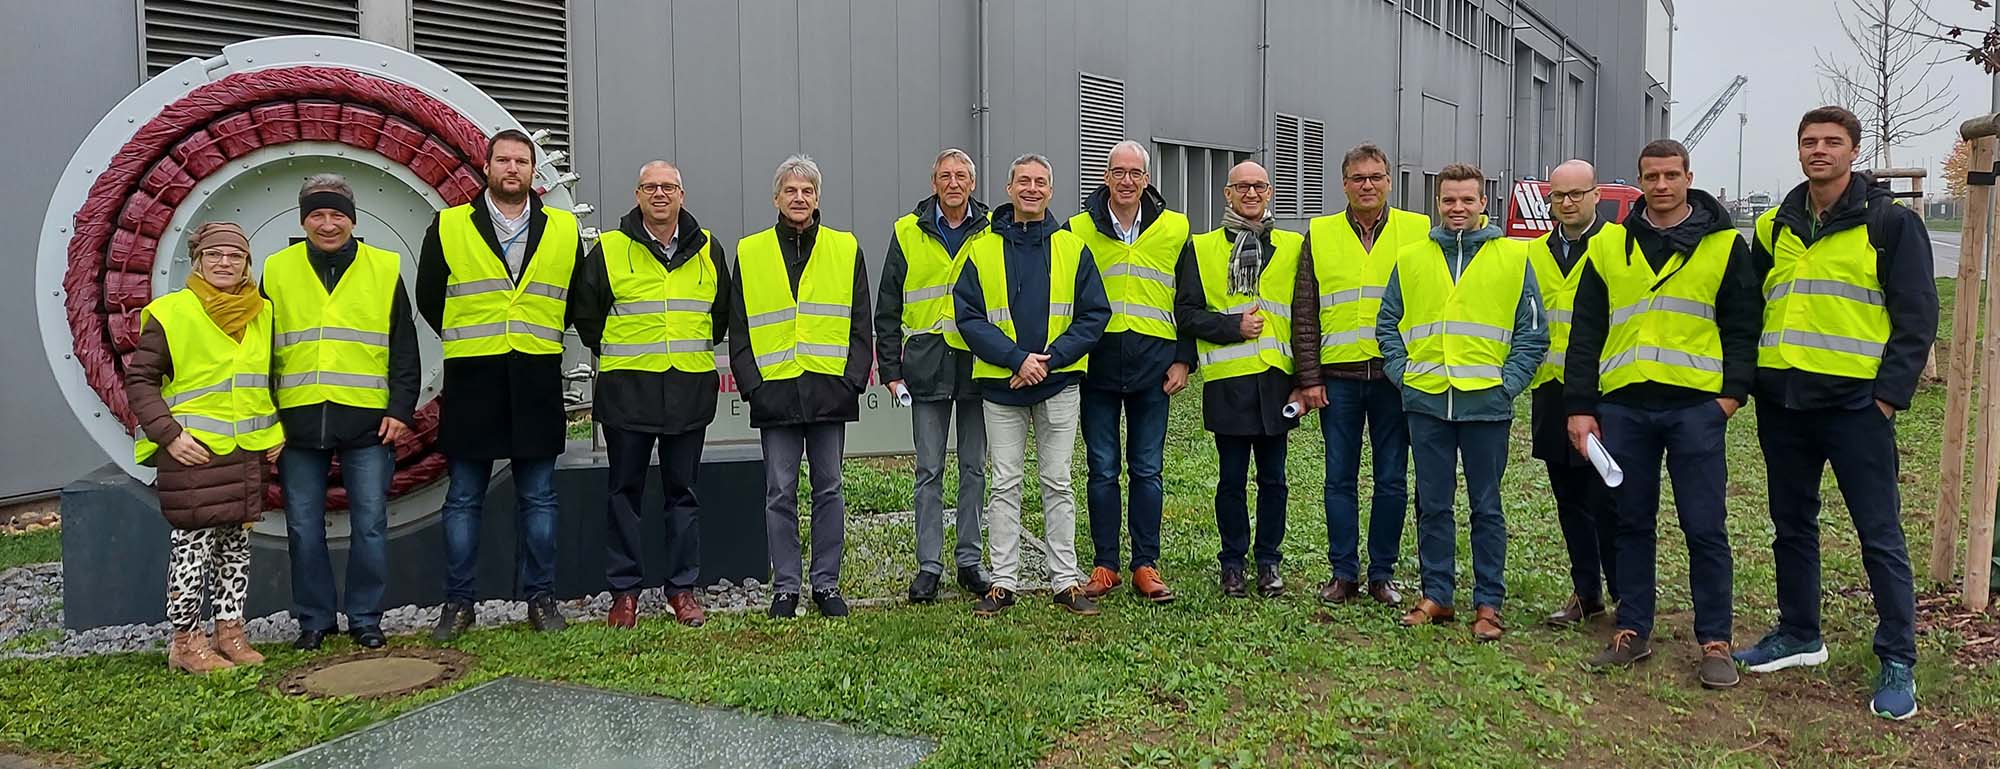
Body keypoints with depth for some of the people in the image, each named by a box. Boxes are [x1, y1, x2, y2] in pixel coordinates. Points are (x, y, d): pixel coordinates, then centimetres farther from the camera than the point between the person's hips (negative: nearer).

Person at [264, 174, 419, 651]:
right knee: (304, 528, 6)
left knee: (369, 525, 1)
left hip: (368, 421, -1)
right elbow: (262, 350, 12)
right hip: (298, 422, 1)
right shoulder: (278, 271, 9)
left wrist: (400, 410, -3)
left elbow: (404, 351, 6)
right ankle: (314, 619, 20)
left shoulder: (384, 269, 5)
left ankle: (365, 619, 14)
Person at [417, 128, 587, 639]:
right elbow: (429, 299, 12)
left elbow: (579, 301, 18)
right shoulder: (448, 227, 4)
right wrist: (468, 341, 14)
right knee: (463, 499, 4)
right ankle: (458, 602, 14)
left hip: (538, 382, 1)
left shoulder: (564, 230, 8)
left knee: (538, 498, 6)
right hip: (471, 381, -1)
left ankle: (540, 597, 15)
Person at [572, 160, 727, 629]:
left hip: (690, 390, 2)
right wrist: (614, 356, 12)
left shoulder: (707, 250, 8)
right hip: (627, 391, -2)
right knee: (624, 490, 4)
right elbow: (585, 314, 11)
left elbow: (722, 313, 21)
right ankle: (624, 591, 12)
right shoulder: (608, 250, 0)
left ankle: (683, 588, 15)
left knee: (683, 490, 7)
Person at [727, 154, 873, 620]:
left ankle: (826, 584, 15)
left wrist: (852, 379, -3)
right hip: (775, 393, 0)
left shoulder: (846, 250, 9)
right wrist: (752, 385, -3)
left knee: (828, 490, 6)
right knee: (780, 492, 4)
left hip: (830, 391, 0)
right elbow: (738, 329, 7)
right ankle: (785, 587, 13)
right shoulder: (749, 253, 9)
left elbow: (860, 324, 7)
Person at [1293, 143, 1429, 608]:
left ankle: (1382, 574, 17)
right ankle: (1343, 573, 15)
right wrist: (1309, 377, -2)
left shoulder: (1417, 232, 4)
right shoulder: (1320, 235, 6)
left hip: (1397, 374, 0)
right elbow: (1304, 313, 5)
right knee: (1340, 479, 5)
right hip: (1338, 376, 1)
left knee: (1392, 481, 5)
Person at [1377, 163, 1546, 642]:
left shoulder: (1514, 257, 3)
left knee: (1487, 508, 5)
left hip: (1486, 404, -2)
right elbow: (1387, 325, 13)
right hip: (1427, 403, 2)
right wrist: (1403, 374, 2)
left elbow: (1533, 333, 3)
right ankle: (1436, 595, 19)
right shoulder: (1411, 258, 8)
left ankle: (1488, 603, 14)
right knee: (1432, 505, 9)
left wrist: (1508, 383, -6)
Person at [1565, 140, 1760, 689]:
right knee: (1632, 524, 10)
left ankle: (1714, 642, 11)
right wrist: (1579, 407, 3)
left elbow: (1743, 326, 5)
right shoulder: (1609, 247, 9)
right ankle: (1633, 632, 20)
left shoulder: (1724, 246, 6)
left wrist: (1733, 391, -7)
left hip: (1695, 407, -2)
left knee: (1704, 527, 0)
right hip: (1623, 406, 2)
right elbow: (1586, 333, 8)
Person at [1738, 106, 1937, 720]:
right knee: (1792, 525, 14)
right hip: (1782, 403, 5)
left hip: (1855, 402, -5)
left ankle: (1897, 661, 6)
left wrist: (1892, 392, -13)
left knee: (1879, 534, -1)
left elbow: (1916, 316, -5)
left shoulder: (1890, 223, -2)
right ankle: (1798, 634, 27)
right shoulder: (1776, 227, 12)